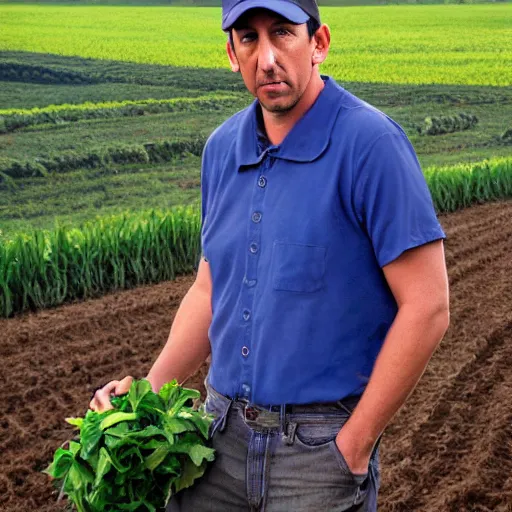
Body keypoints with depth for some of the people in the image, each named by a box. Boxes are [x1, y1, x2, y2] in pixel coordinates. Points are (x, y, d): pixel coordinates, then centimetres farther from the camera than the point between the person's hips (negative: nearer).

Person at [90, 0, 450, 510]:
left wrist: (354, 447, -14)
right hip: (222, 431, 6)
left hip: (320, 444, -6)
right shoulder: (222, 148, 5)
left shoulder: (371, 143, -16)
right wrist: (149, 391, 3)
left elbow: (426, 307, -17)